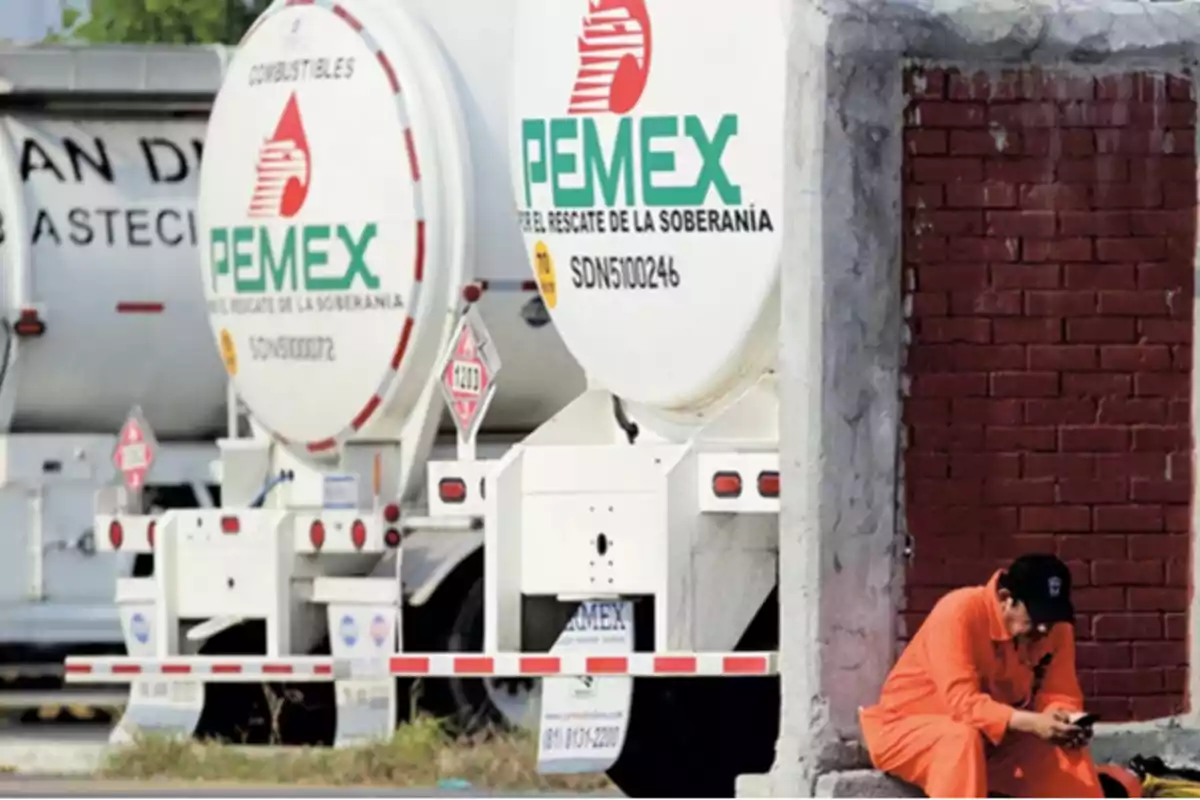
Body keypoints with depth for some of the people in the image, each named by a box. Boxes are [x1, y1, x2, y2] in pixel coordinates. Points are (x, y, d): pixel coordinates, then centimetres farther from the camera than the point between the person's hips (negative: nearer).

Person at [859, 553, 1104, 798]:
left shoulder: (1054, 626, -8)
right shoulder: (960, 612, -27)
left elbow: (1061, 696, -8)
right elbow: (962, 702, -35)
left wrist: (1066, 723, -33)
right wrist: (1031, 723, -47)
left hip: (994, 741, 6)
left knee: (1068, 752, -16)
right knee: (963, 741, -38)